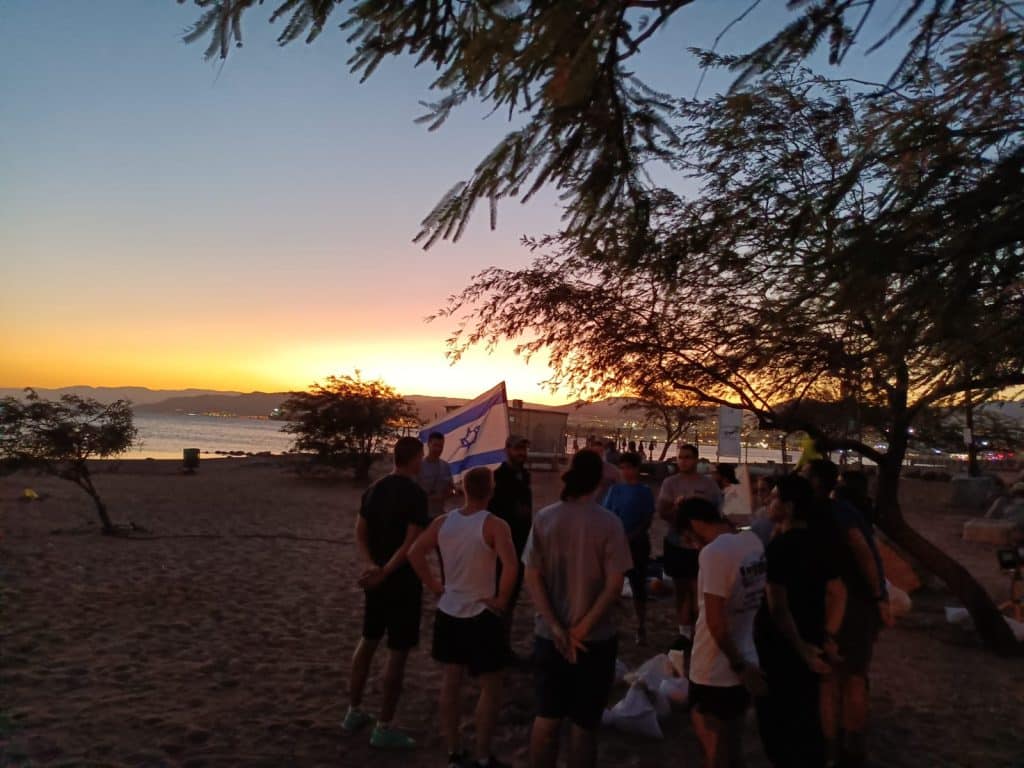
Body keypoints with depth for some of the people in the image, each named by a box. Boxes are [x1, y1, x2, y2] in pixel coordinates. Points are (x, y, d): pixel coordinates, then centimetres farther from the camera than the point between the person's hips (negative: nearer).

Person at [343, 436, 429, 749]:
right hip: (402, 581, -8)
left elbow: (360, 533, 5)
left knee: (367, 641, 20)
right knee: (397, 653, 1)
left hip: (376, 578, 8)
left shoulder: (374, 489, 6)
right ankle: (384, 728, 8)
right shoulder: (415, 494, -17)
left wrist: (370, 565, -6)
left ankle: (354, 712, 30)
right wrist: (384, 573, -21)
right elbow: (411, 544, -23)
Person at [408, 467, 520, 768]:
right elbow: (511, 566, -31)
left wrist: (434, 586, 7)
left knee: (451, 682, 18)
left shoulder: (443, 522, -2)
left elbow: (415, 554, 3)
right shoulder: (495, 526, -19)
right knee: (491, 687, 10)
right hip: (481, 616, -5)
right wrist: (502, 599, -17)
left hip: (449, 612, 6)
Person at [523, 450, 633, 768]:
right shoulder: (608, 523, -12)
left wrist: (556, 627, -9)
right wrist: (582, 629, -12)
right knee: (584, 725, 12)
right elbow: (614, 585, -15)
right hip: (594, 639, -2)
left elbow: (532, 577, -6)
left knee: (546, 718, 18)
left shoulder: (544, 518, -4)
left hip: (548, 636, 3)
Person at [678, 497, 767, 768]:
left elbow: (715, 621, -24)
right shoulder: (754, 542, 1)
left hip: (714, 673, -7)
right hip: (742, 666, 7)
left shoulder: (714, 553, -23)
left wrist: (739, 665, -13)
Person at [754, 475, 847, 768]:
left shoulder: (778, 547, -22)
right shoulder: (817, 544, 3)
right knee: (806, 718, 21)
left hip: (780, 648, -7)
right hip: (809, 646, 8)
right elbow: (838, 593, 9)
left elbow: (777, 607, -25)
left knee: (778, 723, 9)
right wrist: (828, 637, 11)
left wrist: (800, 648, -16)